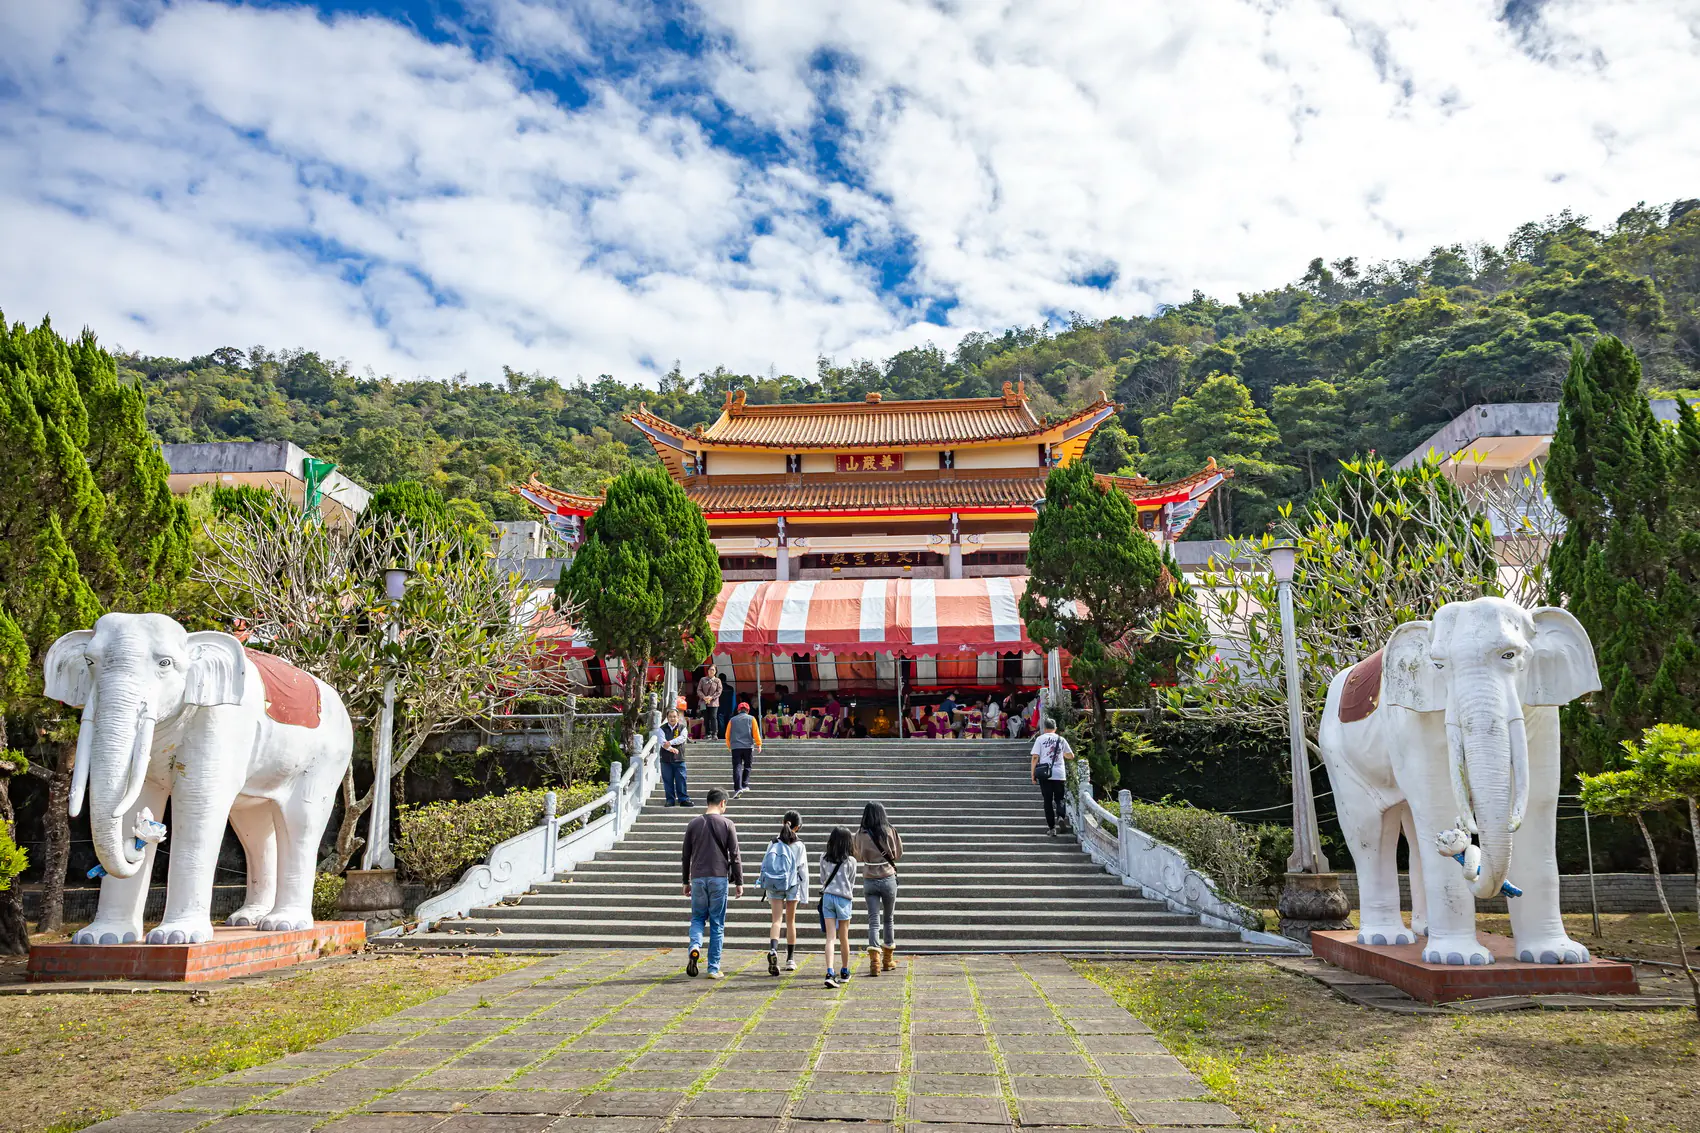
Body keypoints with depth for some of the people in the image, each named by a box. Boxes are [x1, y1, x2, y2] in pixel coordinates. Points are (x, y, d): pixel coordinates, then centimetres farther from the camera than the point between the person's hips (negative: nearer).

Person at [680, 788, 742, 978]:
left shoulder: (694, 824, 6)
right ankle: (713, 968, 5)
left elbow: (686, 856, 10)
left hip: (698, 878, 2)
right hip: (719, 878, -2)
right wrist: (739, 882, 4)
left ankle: (695, 947, -15)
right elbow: (734, 856, -2)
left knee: (697, 918, 15)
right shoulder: (727, 824, -1)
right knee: (717, 924, 5)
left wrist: (686, 882, 19)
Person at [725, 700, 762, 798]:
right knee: (747, 766, 16)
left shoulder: (732, 720, 12)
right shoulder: (751, 719, 7)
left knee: (737, 767, -4)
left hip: (735, 747, 1)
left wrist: (729, 746, 26)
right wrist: (759, 744, 7)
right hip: (748, 746, -1)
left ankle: (737, 788, -17)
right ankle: (745, 785, 12)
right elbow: (756, 732, 1)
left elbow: (727, 735, 14)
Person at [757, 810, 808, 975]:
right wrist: (804, 893, 4)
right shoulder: (799, 846, -3)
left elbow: (764, 865, 2)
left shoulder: (773, 843, 1)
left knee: (776, 920, -2)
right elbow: (803, 870, -2)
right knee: (790, 921, 12)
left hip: (774, 886, 1)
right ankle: (790, 959, 20)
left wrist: (765, 888, 9)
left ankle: (773, 949, -29)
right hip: (792, 886, 0)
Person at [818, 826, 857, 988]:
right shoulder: (851, 861, -6)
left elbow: (822, 879, 11)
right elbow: (852, 883, 6)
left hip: (827, 897, 2)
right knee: (843, 938, 12)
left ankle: (830, 973, -14)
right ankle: (844, 973, 26)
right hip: (843, 898, -1)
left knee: (830, 937, 0)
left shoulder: (824, 858, 0)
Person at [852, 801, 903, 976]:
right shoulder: (889, 832, -9)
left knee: (873, 921, 2)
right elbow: (898, 853, 3)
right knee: (888, 920, 16)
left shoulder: (860, 835, -5)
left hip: (869, 881, 0)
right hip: (888, 879, 0)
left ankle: (875, 962, -13)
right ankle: (887, 960, 27)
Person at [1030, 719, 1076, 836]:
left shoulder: (1040, 739, 3)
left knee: (1047, 800, 4)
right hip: (1060, 774, 1)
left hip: (1045, 774, -1)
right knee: (1059, 798, 11)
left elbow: (1035, 757, -5)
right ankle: (1061, 816, -18)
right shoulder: (1061, 739, 9)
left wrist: (1033, 773, 0)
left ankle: (1052, 828, 2)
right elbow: (1071, 756, 18)